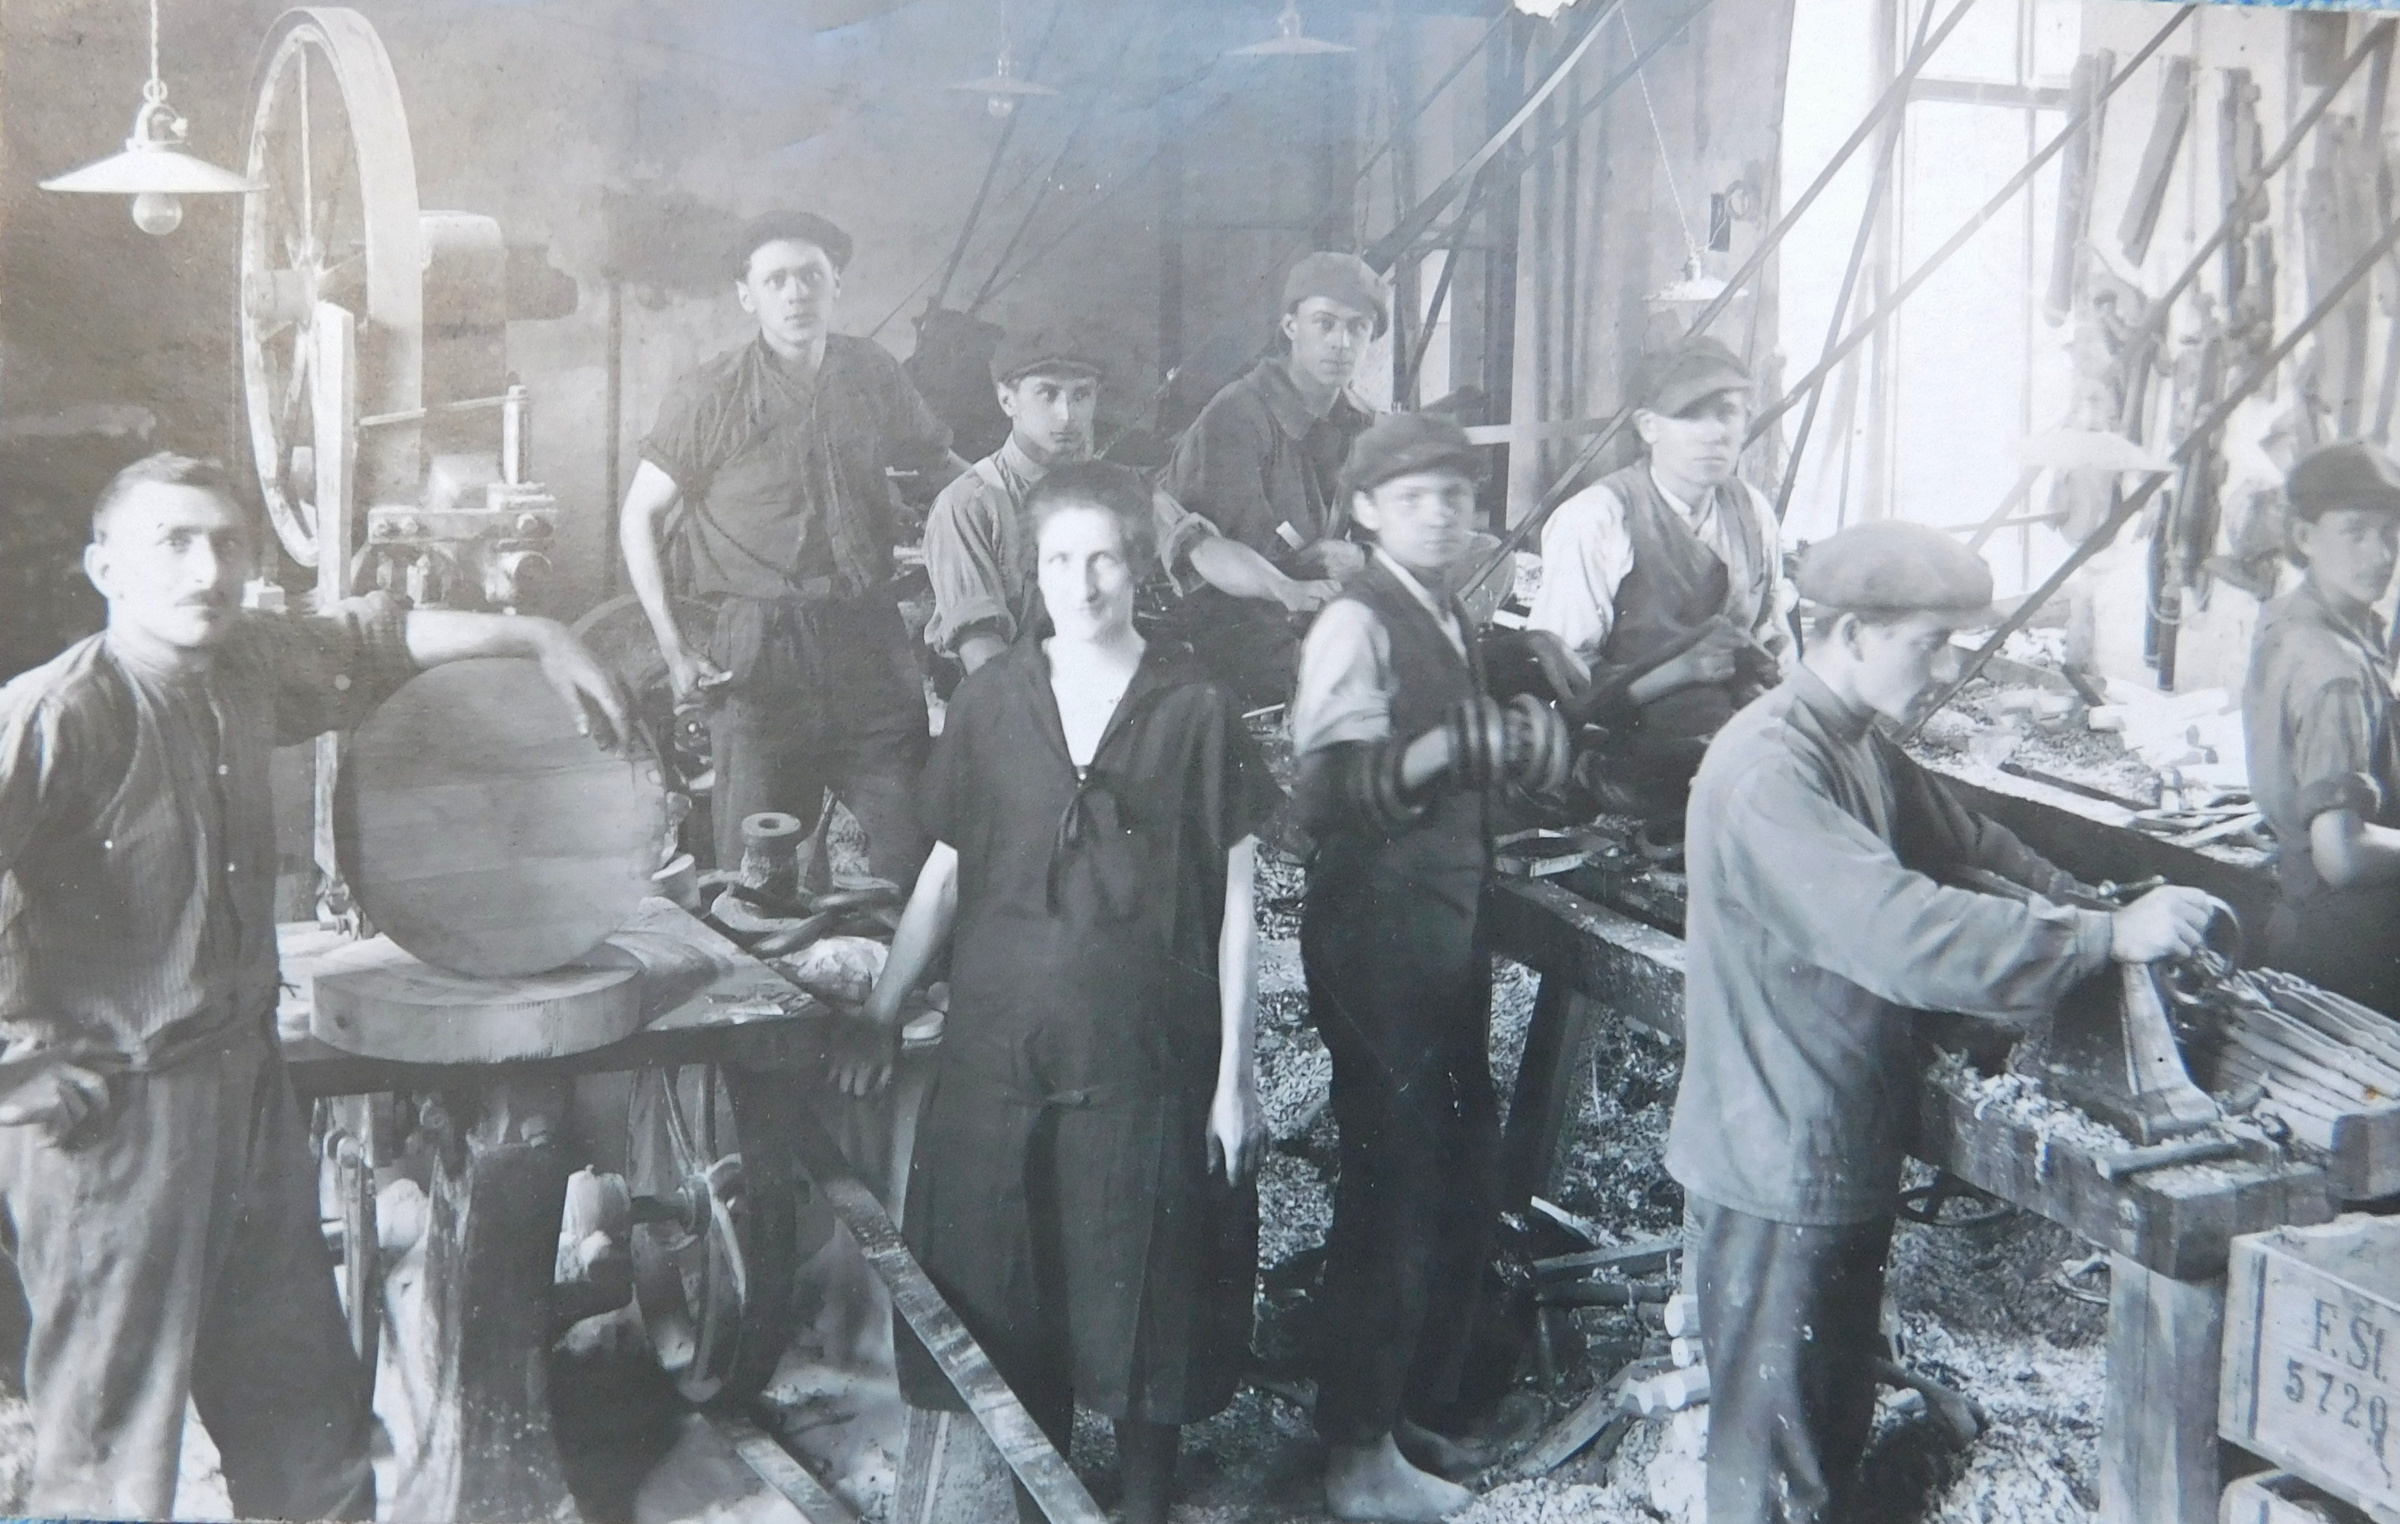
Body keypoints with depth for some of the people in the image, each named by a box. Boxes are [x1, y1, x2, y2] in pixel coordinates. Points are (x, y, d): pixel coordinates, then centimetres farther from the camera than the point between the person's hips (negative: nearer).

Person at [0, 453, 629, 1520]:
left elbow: (365, 640, 22)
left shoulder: (248, 665, 3)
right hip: (112, 1110, -8)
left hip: (246, 1077, 8)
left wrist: (534, 637, 25)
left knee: (302, 1405, 22)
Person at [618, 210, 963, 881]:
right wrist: (674, 651, -5)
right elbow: (641, 516, 2)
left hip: (871, 642, 3)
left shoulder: (874, 376, 7)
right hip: (759, 652, -3)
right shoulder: (710, 397, -3)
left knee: (913, 849, 3)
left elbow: (940, 462, 23)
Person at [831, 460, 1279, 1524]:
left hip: (1146, 1052, -2)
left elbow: (1234, 899, -1)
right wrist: (879, 1014, 6)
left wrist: (1235, 1068, -3)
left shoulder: (1195, 709, -3)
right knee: (1002, 1295, 9)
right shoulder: (989, 699, 2)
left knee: (1142, 1291, 7)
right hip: (1000, 1045, 2)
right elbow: (945, 872, 9)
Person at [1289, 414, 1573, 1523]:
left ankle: (1415, 1411, 32)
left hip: (1450, 926, 8)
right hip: (1380, 932, -8)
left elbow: (1534, 757, 18)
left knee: (1463, 1185, 14)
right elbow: (1323, 793, -25)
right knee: (1395, 1192, -1)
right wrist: (1446, 747, -35)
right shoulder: (1356, 624, -13)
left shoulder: (1452, 623, 13)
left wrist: (1525, 734, -2)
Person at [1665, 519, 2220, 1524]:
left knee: (1837, 1420, 24)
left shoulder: (1862, 747, 7)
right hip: (1777, 1164, -10)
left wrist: (2085, 903, 4)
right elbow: (1901, 933, -35)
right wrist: (2105, 940, -32)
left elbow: (1958, 838, 19)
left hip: (1849, 1143, 10)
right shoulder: (1768, 770, -27)